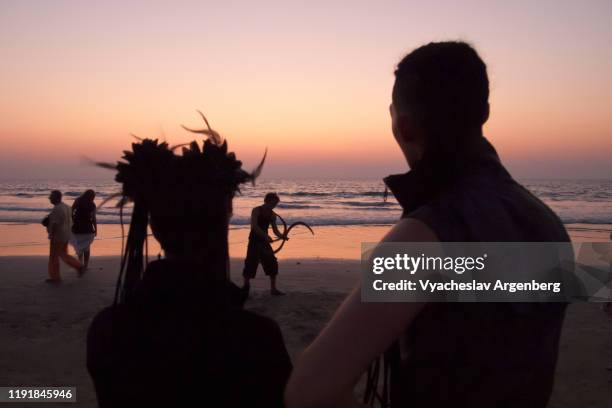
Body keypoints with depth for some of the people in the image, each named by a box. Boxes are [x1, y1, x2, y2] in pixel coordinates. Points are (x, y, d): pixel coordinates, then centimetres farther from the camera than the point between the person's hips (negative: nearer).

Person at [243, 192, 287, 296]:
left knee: (272, 264, 1)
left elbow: (275, 230, 3)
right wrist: (266, 236, -33)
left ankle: (273, 289, 9)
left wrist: (281, 236, -19)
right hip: (254, 241, -5)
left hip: (264, 241, 6)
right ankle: (246, 286, 8)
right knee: (251, 264, -7)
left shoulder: (272, 214, 5)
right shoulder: (256, 210, -12)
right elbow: (254, 226, -24)